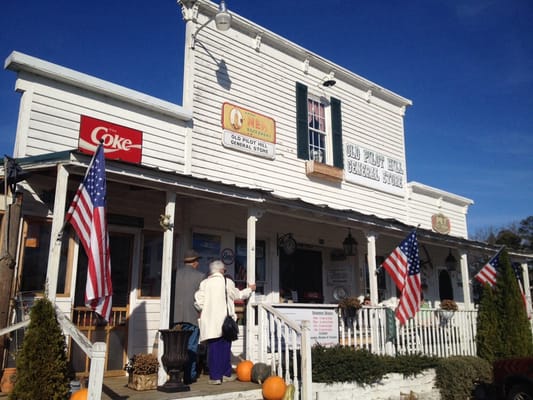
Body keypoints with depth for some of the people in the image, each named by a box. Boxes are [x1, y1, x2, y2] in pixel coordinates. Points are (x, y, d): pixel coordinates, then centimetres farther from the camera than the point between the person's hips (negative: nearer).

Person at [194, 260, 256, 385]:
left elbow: (198, 300, -5)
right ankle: (226, 374, 16)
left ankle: (215, 376, 6)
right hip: (224, 320, -2)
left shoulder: (204, 283, 2)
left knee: (213, 348, 5)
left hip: (209, 321, 2)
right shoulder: (227, 282, -2)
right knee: (225, 347, 9)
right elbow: (237, 295, 12)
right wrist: (249, 289, 28)